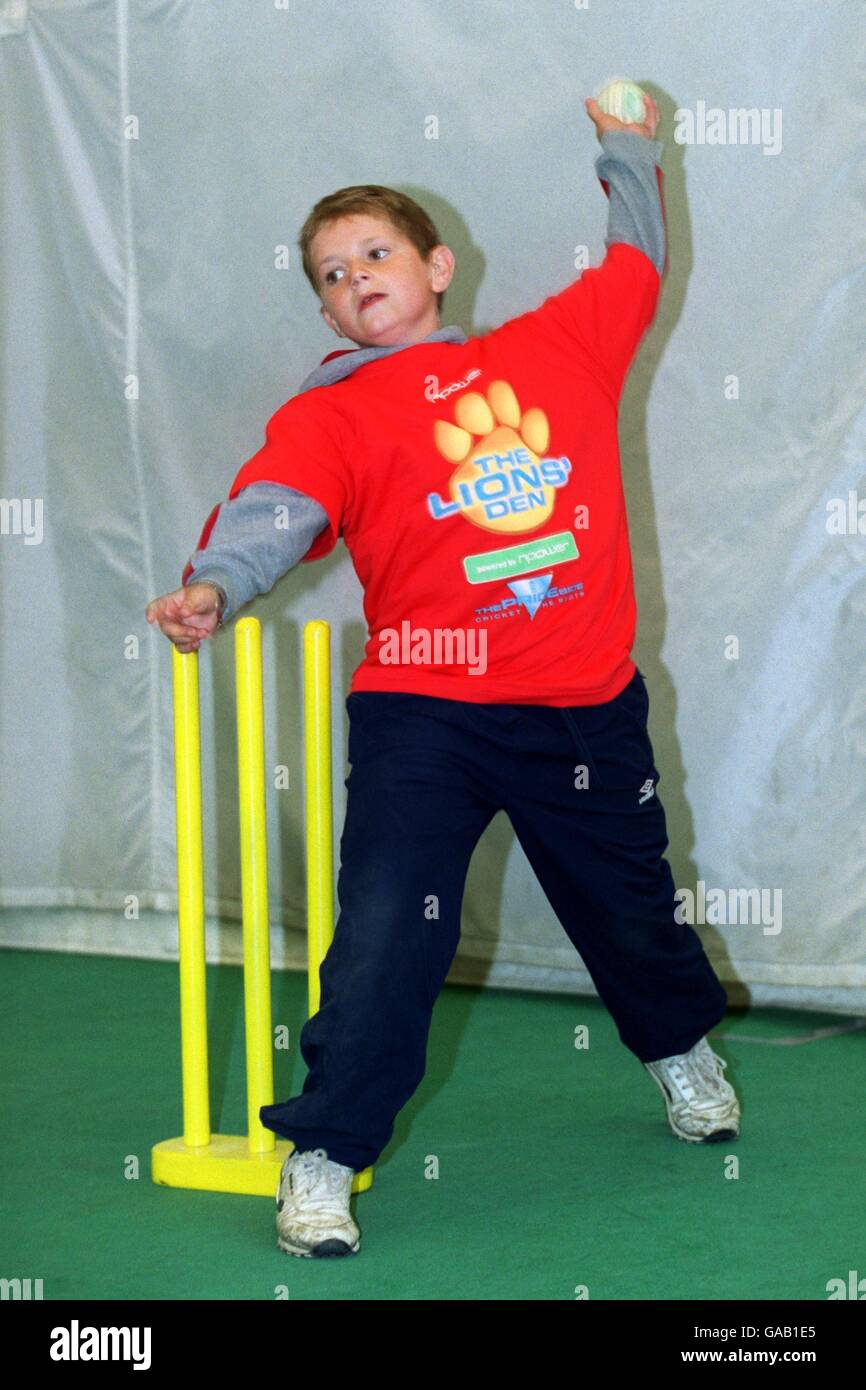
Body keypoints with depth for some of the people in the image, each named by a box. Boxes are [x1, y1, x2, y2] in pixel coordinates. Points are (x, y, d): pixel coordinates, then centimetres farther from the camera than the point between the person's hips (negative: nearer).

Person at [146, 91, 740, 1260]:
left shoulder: (558, 347, 5)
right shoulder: (330, 412, -5)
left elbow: (635, 263, 22)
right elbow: (276, 506, -23)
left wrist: (628, 152, 29)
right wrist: (214, 586, -41)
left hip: (587, 710, 3)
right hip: (422, 714, -3)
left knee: (631, 902, 23)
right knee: (386, 936, -13)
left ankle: (684, 1050, 52)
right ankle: (322, 1159, -1)